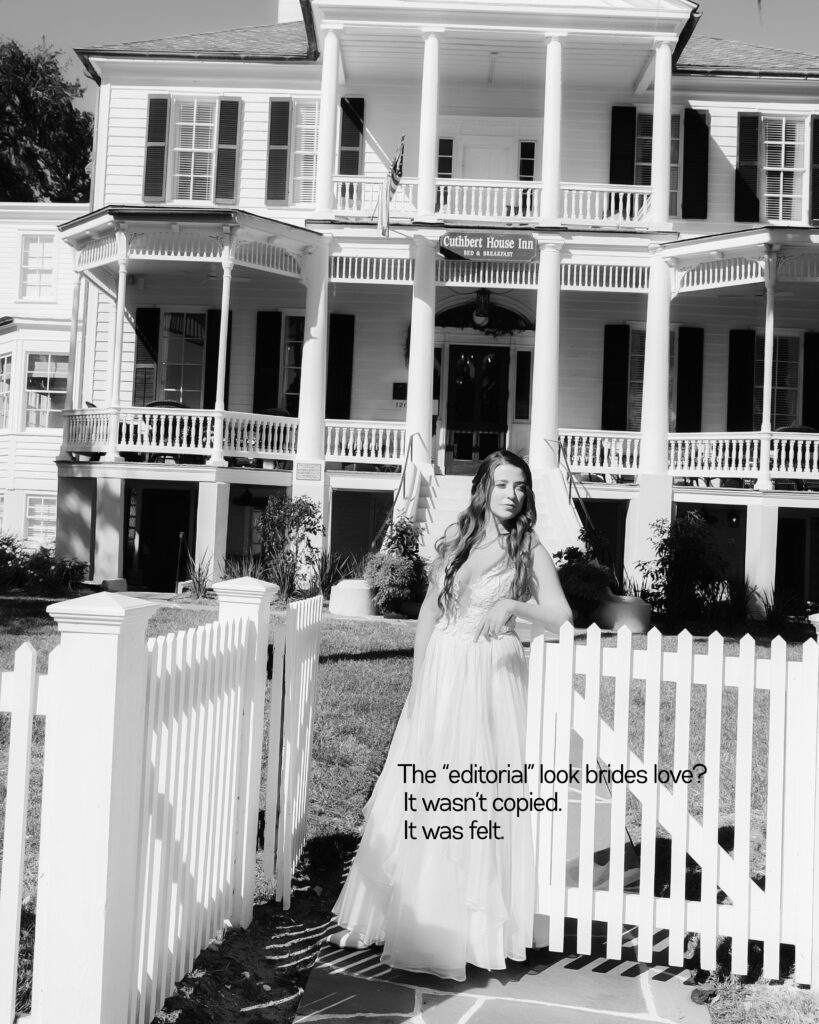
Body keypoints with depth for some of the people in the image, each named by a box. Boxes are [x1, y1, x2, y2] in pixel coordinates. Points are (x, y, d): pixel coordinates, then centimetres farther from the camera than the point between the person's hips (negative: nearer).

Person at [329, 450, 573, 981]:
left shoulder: (530, 549, -2)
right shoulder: (456, 537, 6)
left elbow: (561, 617, -9)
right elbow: (431, 605, 11)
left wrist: (512, 604, -26)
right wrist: (419, 673, 6)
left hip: (491, 676, -3)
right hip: (442, 671, 3)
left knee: (479, 796, 1)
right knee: (420, 795, 7)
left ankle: (470, 925, 17)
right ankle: (393, 912, 23)